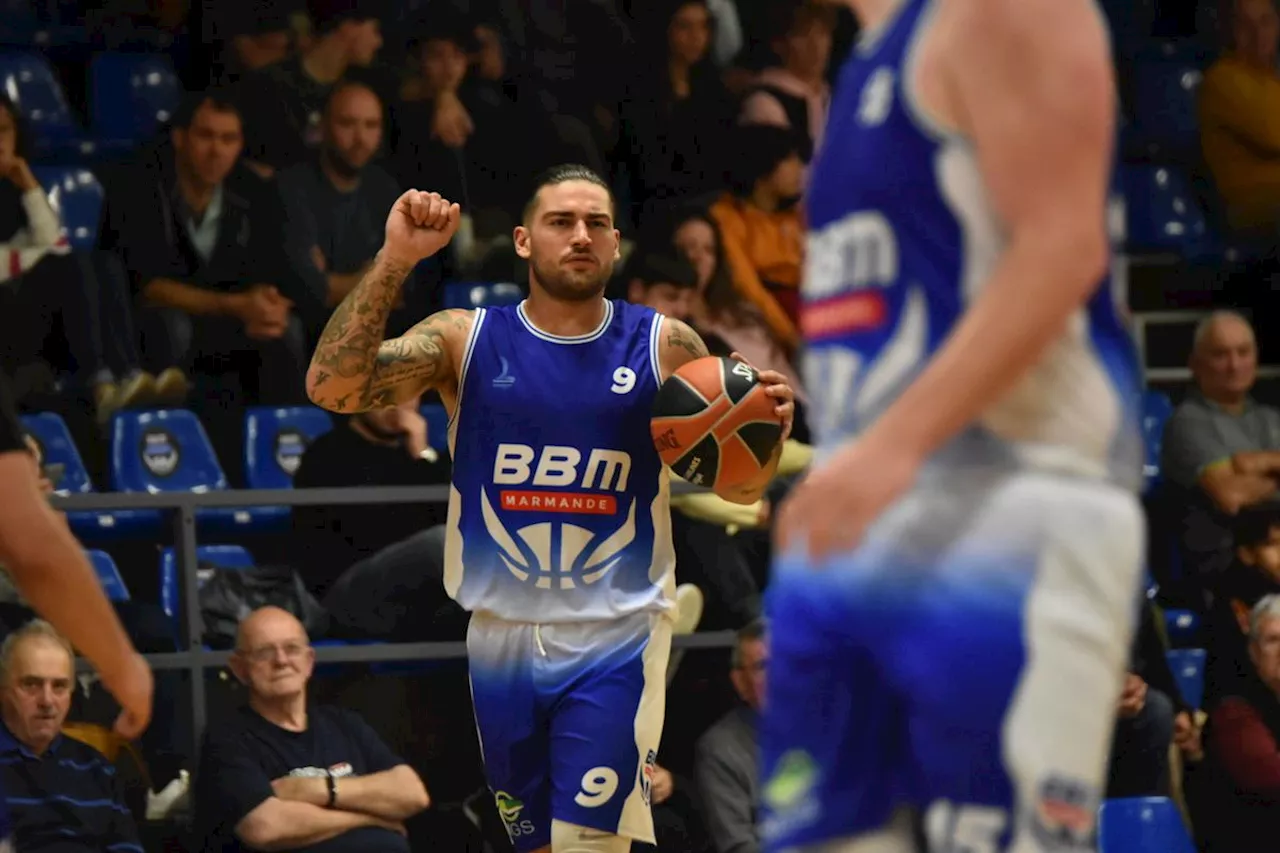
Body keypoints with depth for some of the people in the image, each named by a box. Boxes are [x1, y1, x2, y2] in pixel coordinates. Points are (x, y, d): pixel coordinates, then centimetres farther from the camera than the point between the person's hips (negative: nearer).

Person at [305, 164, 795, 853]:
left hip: (616, 642, -2)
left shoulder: (665, 347, 0)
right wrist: (395, 260, -22)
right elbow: (331, 388, -13)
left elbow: (739, 489, 5)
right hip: (503, 636, 2)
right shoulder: (464, 340, 0)